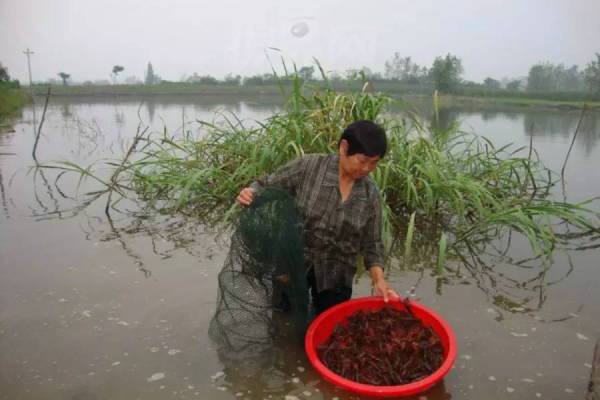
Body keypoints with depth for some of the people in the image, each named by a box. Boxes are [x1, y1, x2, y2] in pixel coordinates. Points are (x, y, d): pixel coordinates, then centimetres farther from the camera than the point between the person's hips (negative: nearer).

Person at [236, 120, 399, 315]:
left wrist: (379, 280, -13)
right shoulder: (308, 167, -16)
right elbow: (266, 186, -6)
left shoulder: (371, 194, -8)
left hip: (335, 277, 2)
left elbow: (371, 244, 0)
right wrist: (250, 193, -28)